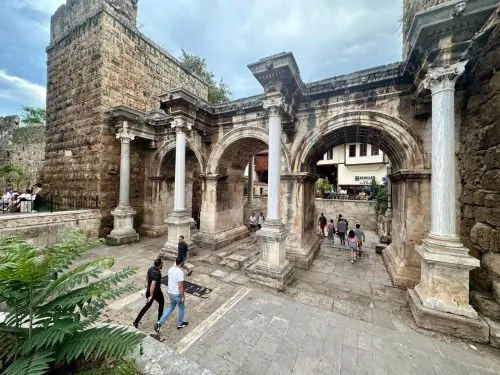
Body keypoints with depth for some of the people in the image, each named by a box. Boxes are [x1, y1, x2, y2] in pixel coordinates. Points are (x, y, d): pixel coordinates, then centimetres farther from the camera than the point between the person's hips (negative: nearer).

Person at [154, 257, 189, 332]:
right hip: (177, 294, -7)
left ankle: (159, 323, 19)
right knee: (181, 308, 18)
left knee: (171, 307, 27)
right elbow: (180, 286, -26)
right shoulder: (180, 272, -28)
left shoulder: (170, 269, -2)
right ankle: (180, 324, 35)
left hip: (170, 293, 7)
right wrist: (183, 297, -15)